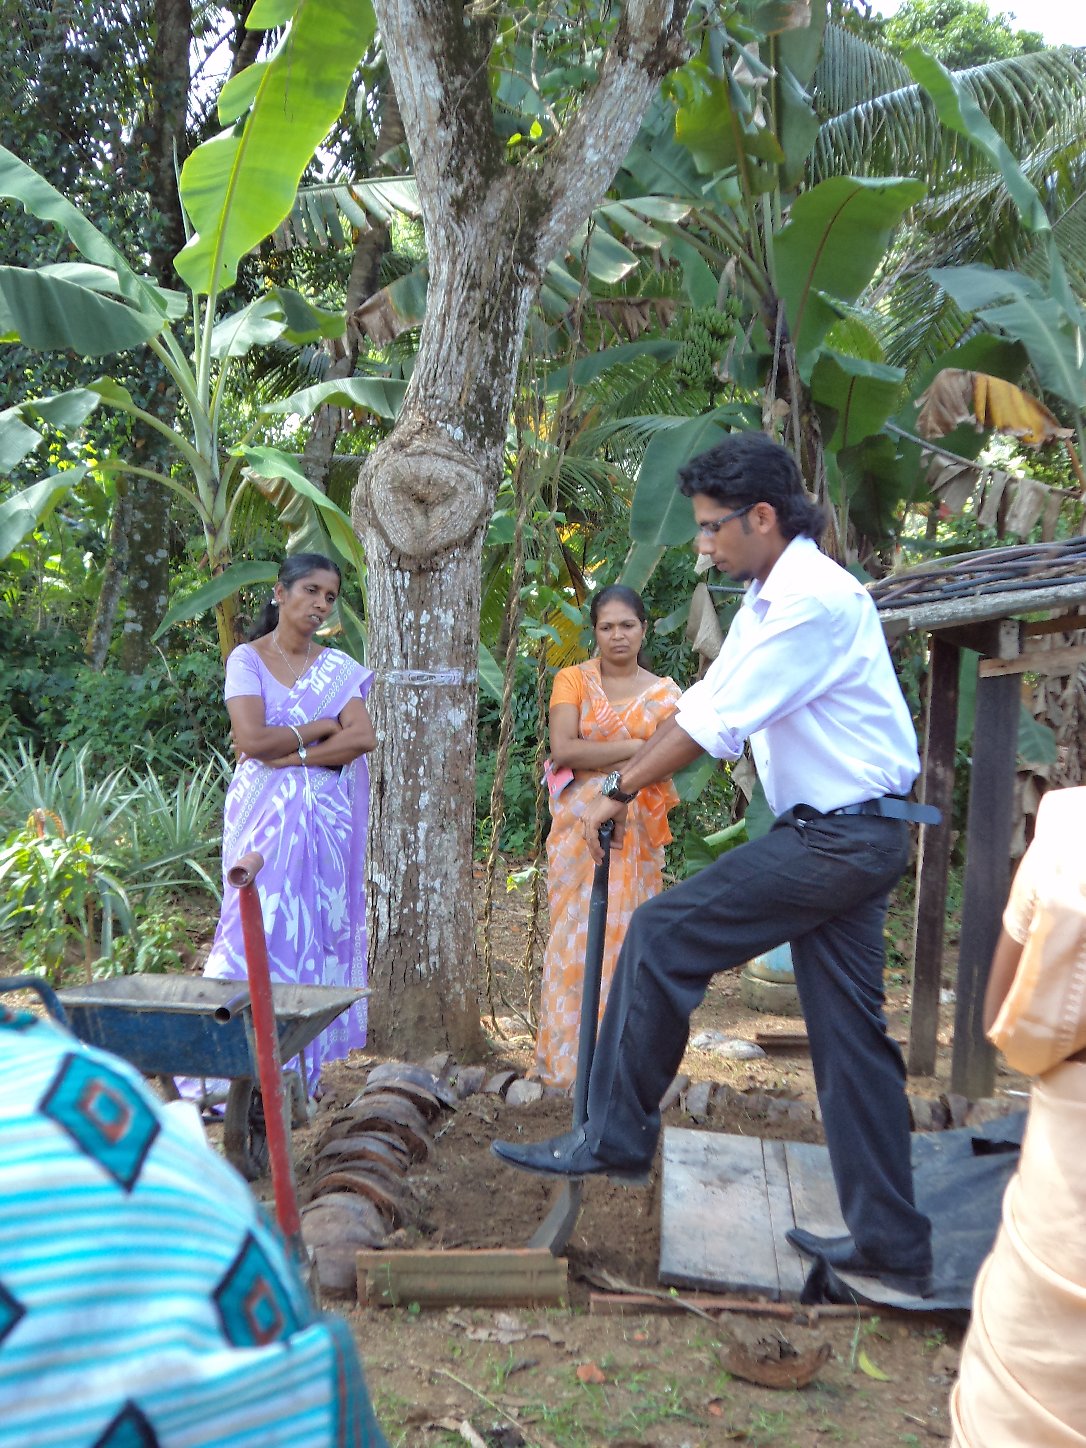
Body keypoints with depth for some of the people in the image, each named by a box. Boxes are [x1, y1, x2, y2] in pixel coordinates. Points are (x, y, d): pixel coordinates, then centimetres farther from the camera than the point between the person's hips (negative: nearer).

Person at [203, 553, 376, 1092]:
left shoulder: (338, 668, 10)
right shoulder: (247, 659, 1)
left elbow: (362, 737, -5)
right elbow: (251, 738, -13)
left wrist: (292, 753, -11)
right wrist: (321, 728, -5)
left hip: (328, 819, 3)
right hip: (267, 816, -3)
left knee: (318, 928, 0)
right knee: (263, 926, -7)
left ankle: (300, 1070, 7)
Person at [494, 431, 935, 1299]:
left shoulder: (814, 600, -18)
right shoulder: (768, 600, 14)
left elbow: (716, 723, -20)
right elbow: (705, 703, 16)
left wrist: (621, 792, -10)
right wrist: (624, 782, 9)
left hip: (841, 839, -10)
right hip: (848, 837, 10)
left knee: (663, 937, -9)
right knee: (851, 1033, 10)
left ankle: (616, 1139, 4)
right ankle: (891, 1245, 18)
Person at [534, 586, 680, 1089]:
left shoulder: (663, 693, 9)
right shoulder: (573, 680, 3)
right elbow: (562, 749, -11)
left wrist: (592, 758, -13)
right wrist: (632, 748, -9)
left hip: (634, 831, 2)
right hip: (580, 825, -1)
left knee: (626, 931, 1)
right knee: (576, 932, -3)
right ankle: (567, 1055, 5)